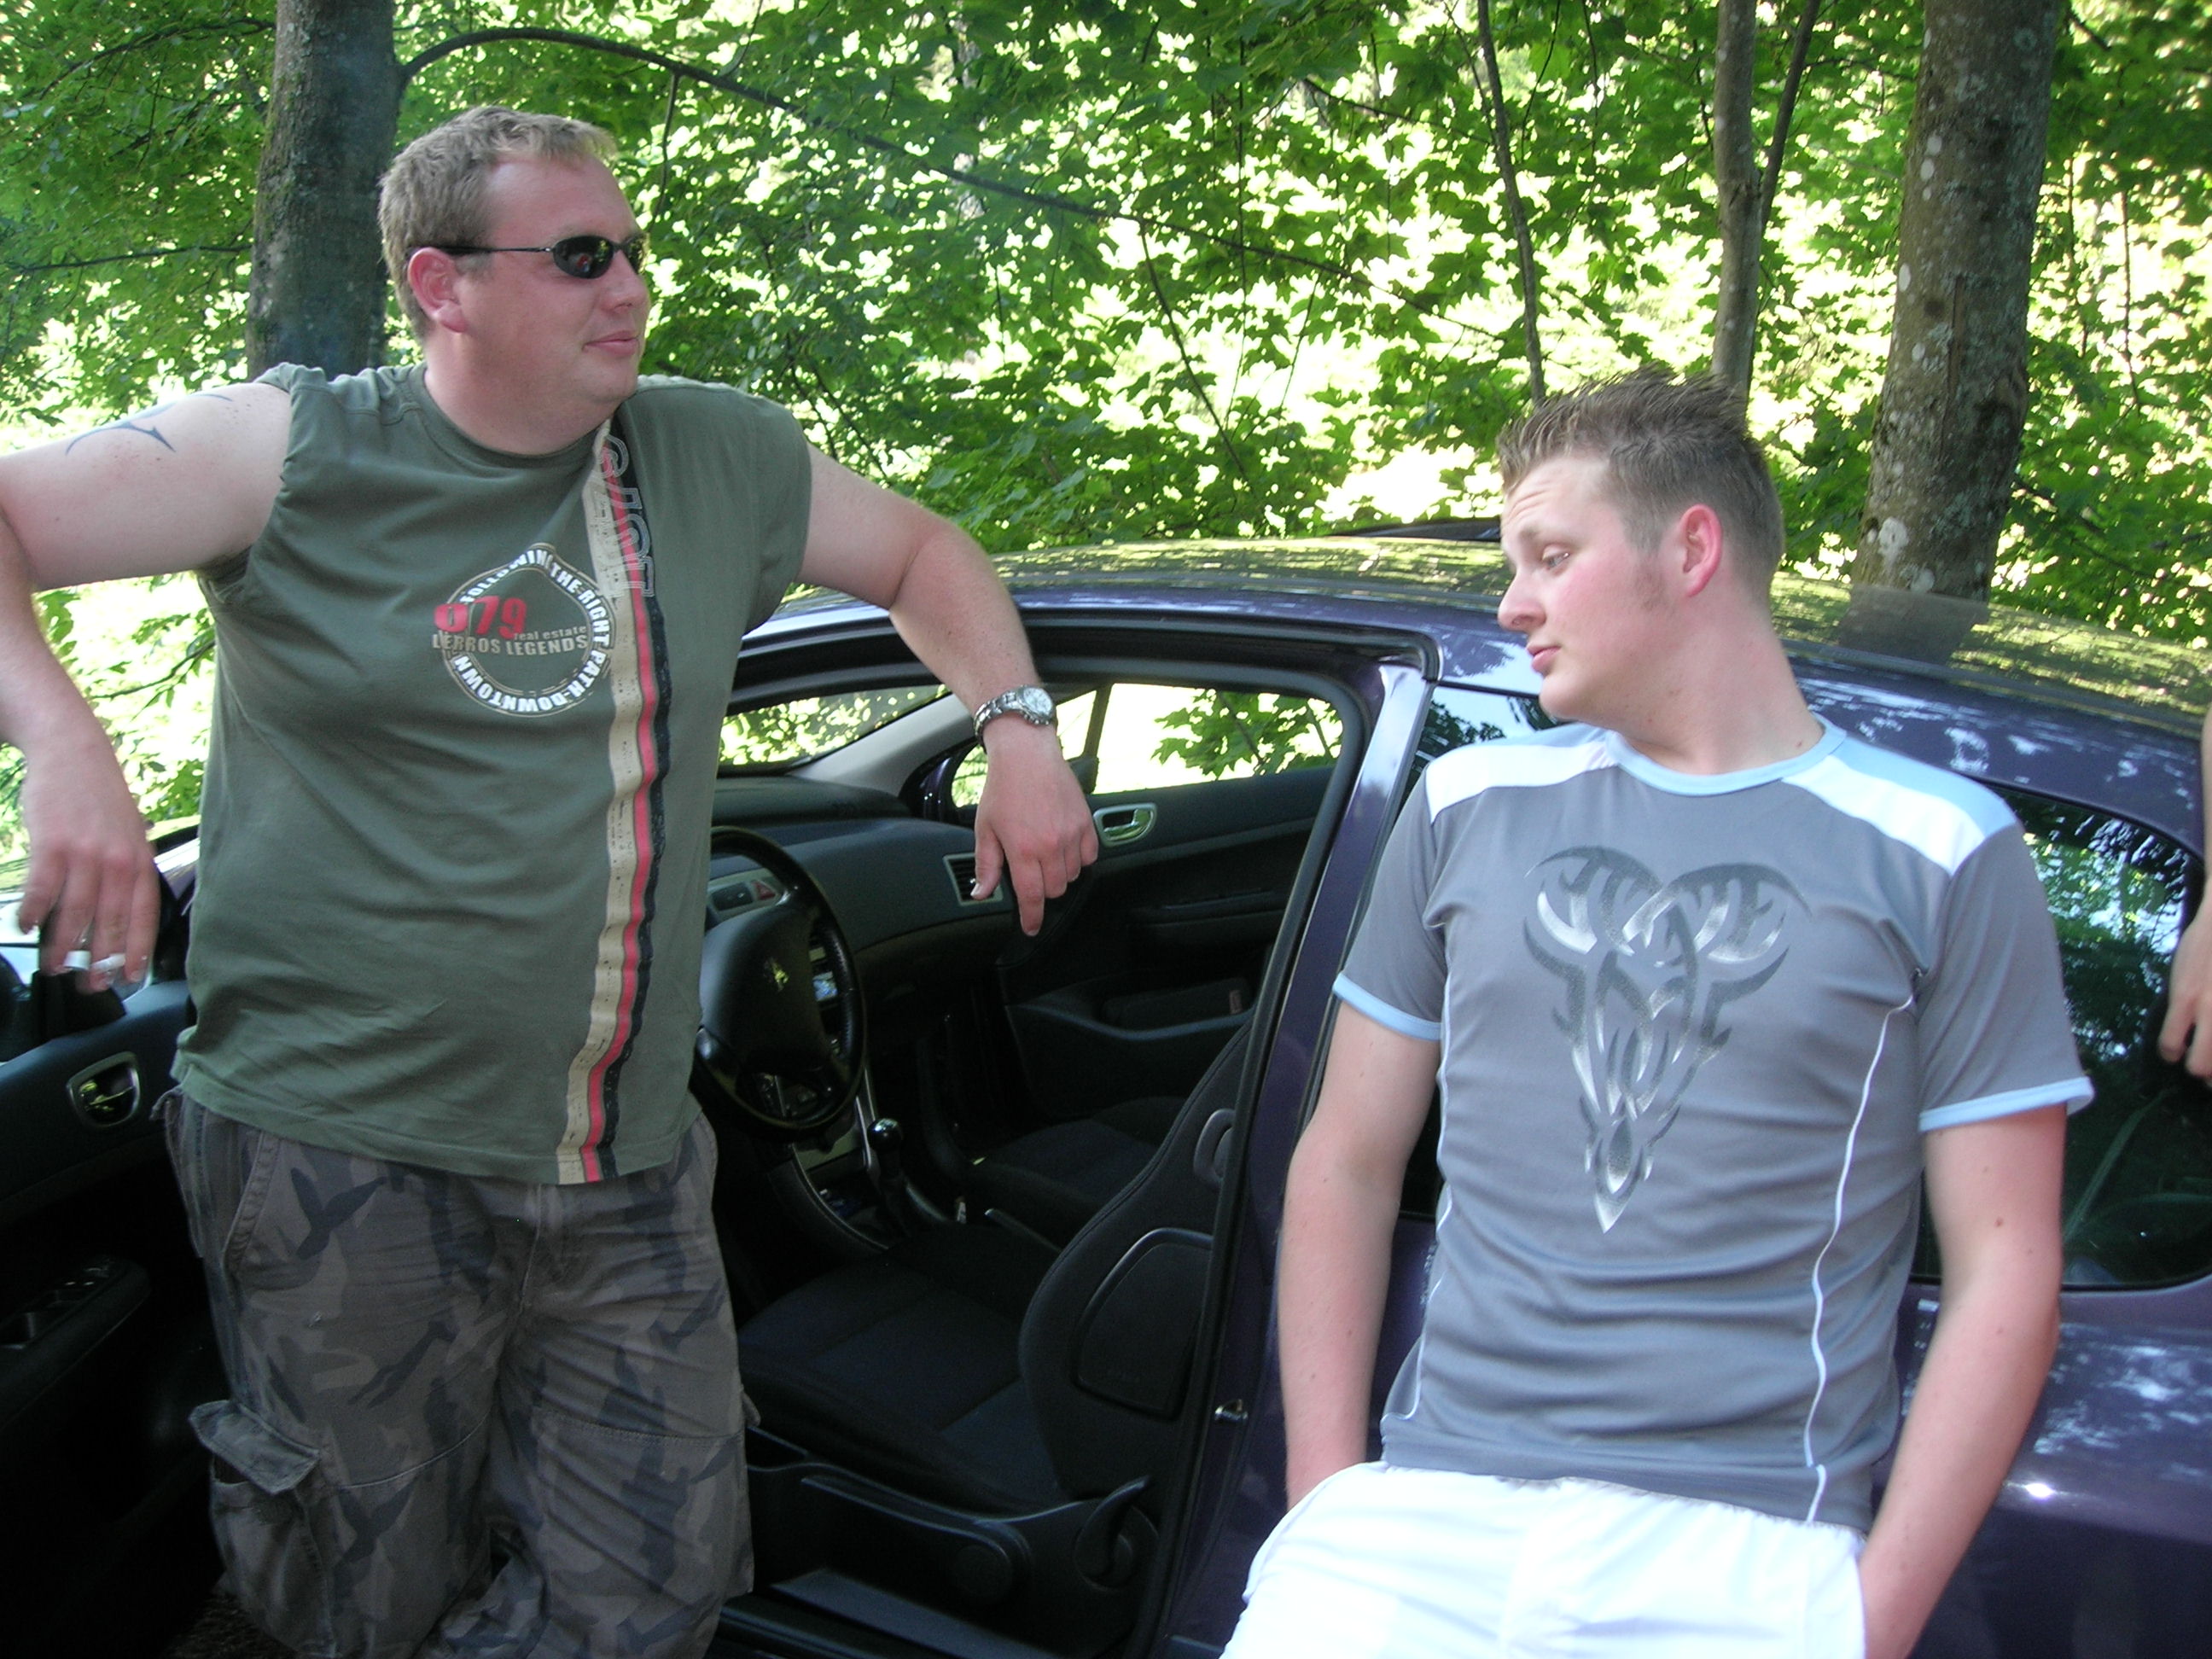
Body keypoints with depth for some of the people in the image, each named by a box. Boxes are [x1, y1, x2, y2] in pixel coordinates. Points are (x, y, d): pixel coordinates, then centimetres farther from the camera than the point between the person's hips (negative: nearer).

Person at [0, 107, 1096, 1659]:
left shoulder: (717, 457, 7)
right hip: (349, 1157, -4)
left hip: (628, 1178, 4)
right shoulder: (304, 452, -4)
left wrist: (1020, 728, 7)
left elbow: (921, 551, 22)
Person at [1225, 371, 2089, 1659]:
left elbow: (2007, 1270, 1)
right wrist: (1329, 1493, 3)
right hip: (1430, 1507, 1)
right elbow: (1347, 1165, 13)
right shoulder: (1470, 807, 12)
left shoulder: (1941, 851, 3)